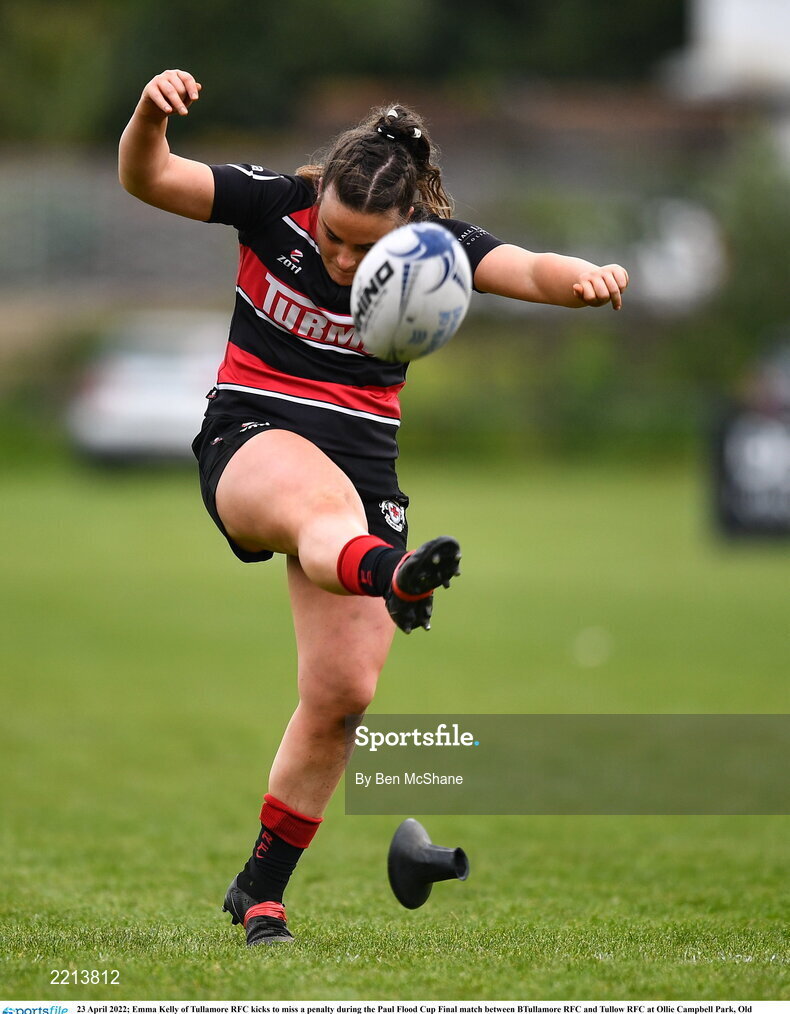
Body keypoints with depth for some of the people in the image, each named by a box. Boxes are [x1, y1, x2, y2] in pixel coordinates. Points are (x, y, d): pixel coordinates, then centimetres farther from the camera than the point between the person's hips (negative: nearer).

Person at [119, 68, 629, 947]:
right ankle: (391, 578, -77)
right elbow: (146, 179, -16)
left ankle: (260, 890, 12)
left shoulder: (435, 244, -8)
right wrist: (150, 113, -38)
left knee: (343, 692, -4)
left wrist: (584, 278, -48)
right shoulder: (275, 202, -10)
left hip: (365, 458, 3)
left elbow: (527, 270, -25)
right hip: (250, 443, -3)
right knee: (322, 497, -40)